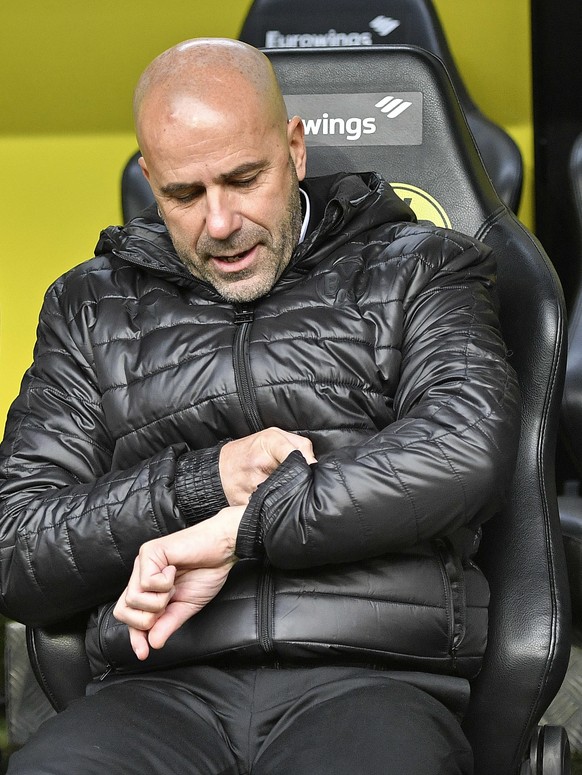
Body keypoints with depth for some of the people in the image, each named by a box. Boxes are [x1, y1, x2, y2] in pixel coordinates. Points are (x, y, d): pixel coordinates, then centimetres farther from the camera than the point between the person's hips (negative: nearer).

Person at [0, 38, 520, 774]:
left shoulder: (416, 270, 14)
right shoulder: (91, 309, 21)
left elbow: (469, 447, -8)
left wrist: (233, 532, -11)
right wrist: (202, 480, -4)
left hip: (369, 679, -2)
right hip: (164, 685, 2)